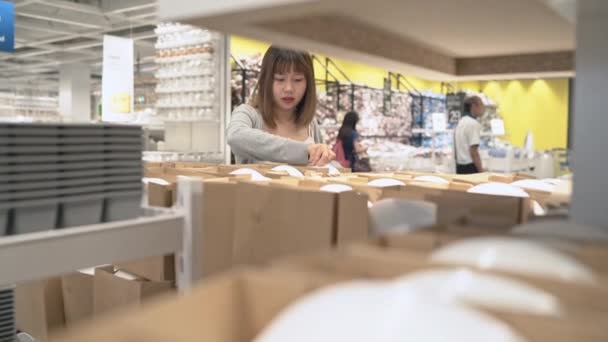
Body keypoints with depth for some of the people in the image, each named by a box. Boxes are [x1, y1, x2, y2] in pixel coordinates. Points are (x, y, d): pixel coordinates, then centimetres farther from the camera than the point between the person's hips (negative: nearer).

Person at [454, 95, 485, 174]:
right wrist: (482, 172, -18)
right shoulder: (473, 123, -13)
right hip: (470, 168, -9)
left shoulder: (460, 122, 13)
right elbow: (473, 152, -19)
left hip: (460, 167, 9)